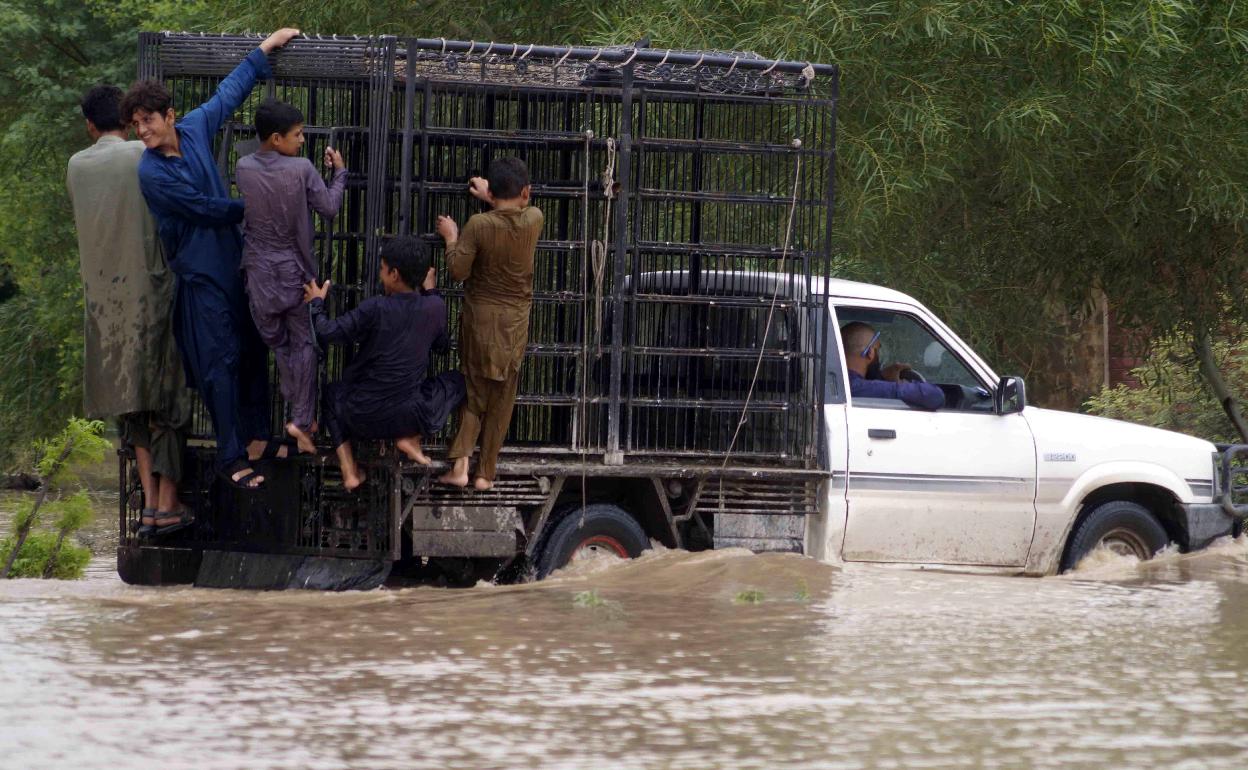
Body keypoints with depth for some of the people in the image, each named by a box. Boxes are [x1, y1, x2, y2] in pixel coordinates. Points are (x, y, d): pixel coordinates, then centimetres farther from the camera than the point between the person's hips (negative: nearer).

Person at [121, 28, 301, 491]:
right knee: (221, 364, -5)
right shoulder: (152, 173, -19)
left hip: (235, 261, 7)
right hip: (201, 274, -7)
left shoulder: (194, 129, -2)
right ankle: (231, 457, 0)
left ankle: (256, 440, 24)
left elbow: (228, 94, 12)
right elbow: (206, 208, -16)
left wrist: (264, 50, 15)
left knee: (253, 352, 12)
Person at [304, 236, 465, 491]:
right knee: (455, 381, 26)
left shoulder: (375, 308, -17)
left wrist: (316, 303, 8)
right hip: (409, 416, 1)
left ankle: (348, 468, 16)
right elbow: (443, 344, 13)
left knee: (331, 393, 34)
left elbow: (327, 332, -12)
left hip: (363, 418, -1)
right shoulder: (435, 308, -8)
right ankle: (411, 438, 9)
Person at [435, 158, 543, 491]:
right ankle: (485, 472, 10)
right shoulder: (533, 220, -8)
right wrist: (490, 198, 30)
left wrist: (451, 238, 4)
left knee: (473, 391, 10)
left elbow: (458, 271, -12)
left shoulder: (478, 225, -15)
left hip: (480, 317, -1)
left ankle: (460, 464, -4)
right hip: (515, 322, 1)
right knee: (502, 399, 9)